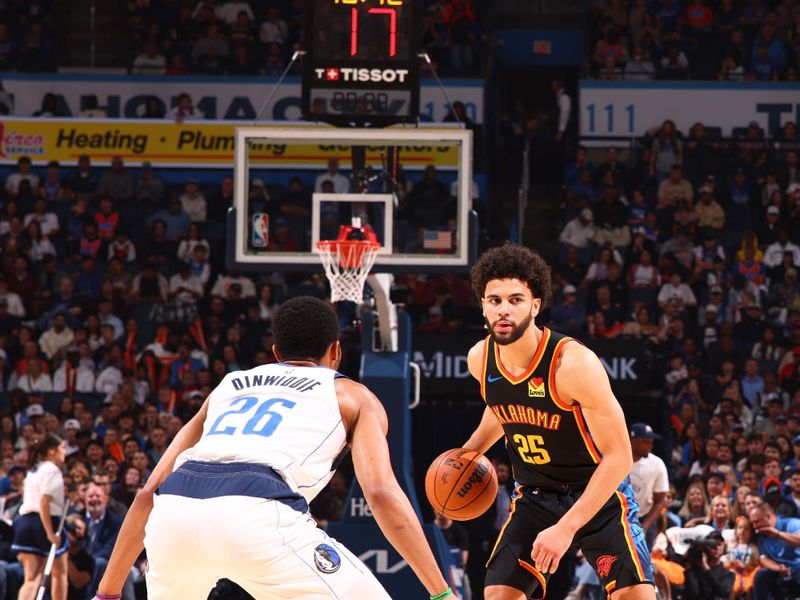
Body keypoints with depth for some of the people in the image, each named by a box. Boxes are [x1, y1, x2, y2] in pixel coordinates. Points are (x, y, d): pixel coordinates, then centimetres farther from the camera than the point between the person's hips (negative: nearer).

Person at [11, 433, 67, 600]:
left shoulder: (33, 471, 19)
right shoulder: (52, 470, -8)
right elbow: (44, 503, -18)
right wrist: (50, 533, -22)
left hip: (25, 522, 7)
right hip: (48, 523, -7)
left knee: (32, 578, -1)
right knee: (60, 573, 11)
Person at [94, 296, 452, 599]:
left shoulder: (229, 386, 36)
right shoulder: (353, 397, 25)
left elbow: (150, 491, 32)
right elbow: (382, 492, 7)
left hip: (173, 516, 5)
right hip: (255, 516, -5)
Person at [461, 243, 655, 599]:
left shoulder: (574, 363, -27)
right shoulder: (480, 360, -8)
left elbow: (619, 457, -26)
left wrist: (565, 528, -30)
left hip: (598, 493, -5)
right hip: (535, 498, 5)